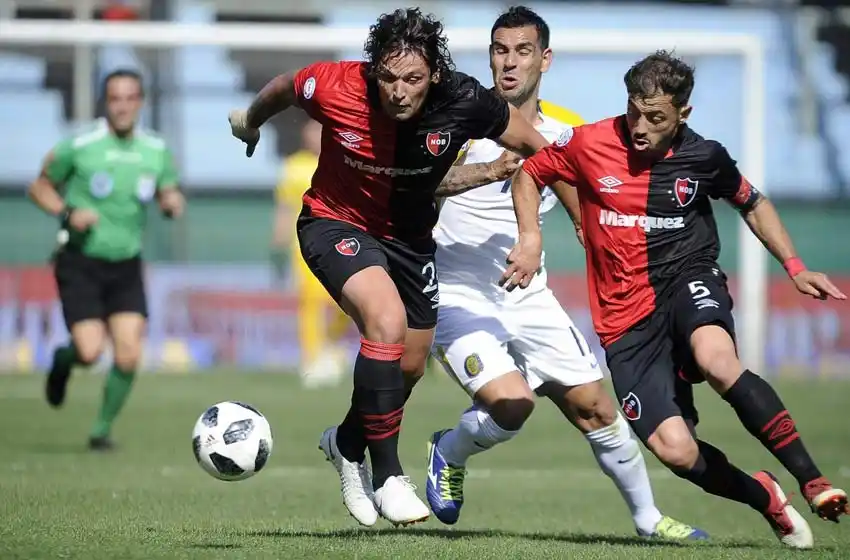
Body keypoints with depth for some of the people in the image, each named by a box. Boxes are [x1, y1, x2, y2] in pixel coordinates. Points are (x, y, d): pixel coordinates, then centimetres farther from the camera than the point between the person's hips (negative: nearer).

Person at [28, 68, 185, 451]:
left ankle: (103, 429, 13)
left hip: (126, 266, 3)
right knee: (91, 352, -15)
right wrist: (67, 212, -16)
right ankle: (63, 360, 23)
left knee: (129, 354, -9)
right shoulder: (79, 146, -9)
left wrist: (172, 203, -11)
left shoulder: (157, 151, 2)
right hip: (80, 263, -3)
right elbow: (40, 187, 3)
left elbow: (170, 196, 14)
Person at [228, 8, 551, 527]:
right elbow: (284, 88, -4)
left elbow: (537, 148, -10)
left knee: (411, 366, 15)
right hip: (337, 224, -4)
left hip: (410, 236, 4)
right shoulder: (334, 88, -29)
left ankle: (348, 441, 48)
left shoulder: (464, 102, -27)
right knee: (387, 322, -29)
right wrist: (250, 122, 16)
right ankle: (387, 478, -19)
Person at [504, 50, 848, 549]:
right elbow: (529, 174, 14)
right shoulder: (589, 144, -4)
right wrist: (531, 236, -2)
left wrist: (795, 268, 9)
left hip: (689, 280, -1)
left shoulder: (704, 156, -1)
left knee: (717, 360, -38)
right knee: (676, 450, -18)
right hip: (627, 318, 1)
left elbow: (752, 203, 18)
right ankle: (766, 498, 12)